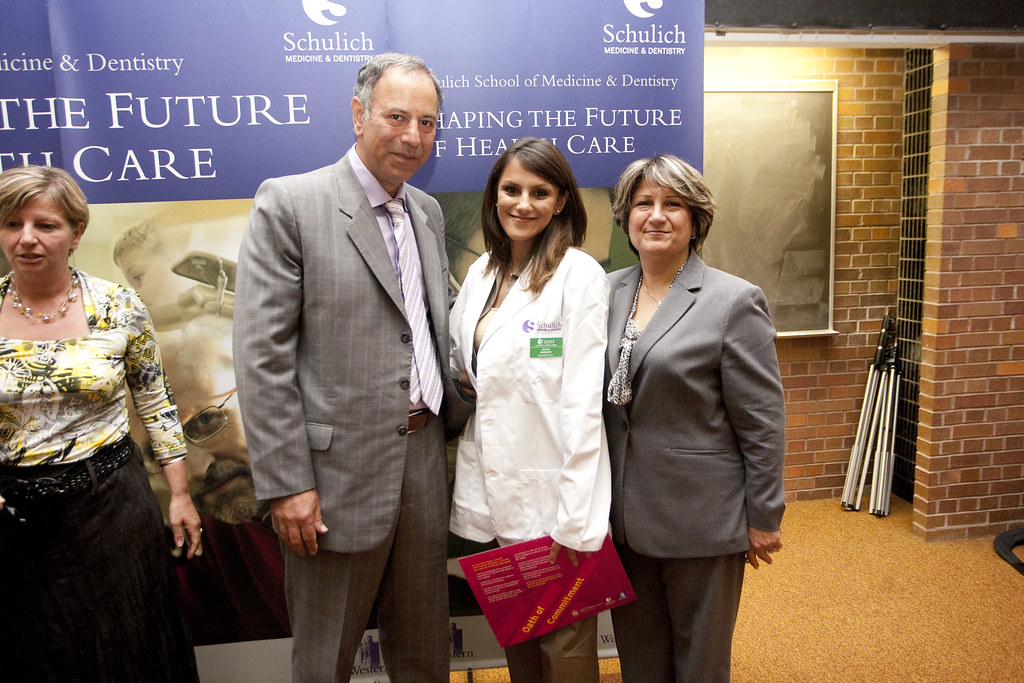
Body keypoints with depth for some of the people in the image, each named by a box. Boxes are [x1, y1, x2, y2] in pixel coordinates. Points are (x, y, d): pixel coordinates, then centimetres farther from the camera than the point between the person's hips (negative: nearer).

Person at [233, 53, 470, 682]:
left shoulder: (428, 212, 10)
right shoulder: (289, 203, -9)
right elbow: (262, 354, -13)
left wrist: (466, 416, 9)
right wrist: (286, 484, -15)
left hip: (423, 459, 6)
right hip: (339, 471, -5)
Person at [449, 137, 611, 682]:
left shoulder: (579, 275, -11)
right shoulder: (482, 272, 9)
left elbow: (582, 401, -16)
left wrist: (576, 518, -17)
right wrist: (464, 383, -2)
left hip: (550, 491, -6)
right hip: (492, 488, 6)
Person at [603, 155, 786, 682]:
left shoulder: (734, 301, -10)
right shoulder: (608, 291, 5)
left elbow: (763, 424, -9)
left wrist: (764, 519, -6)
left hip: (701, 520, -4)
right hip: (624, 517, 5)